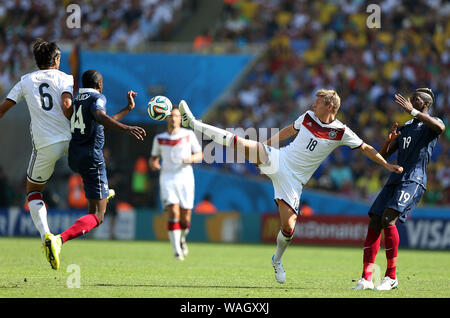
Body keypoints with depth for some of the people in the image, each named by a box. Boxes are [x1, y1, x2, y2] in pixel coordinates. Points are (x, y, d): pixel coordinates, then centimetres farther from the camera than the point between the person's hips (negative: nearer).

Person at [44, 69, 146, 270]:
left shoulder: (75, 101, 17)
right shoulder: (97, 98, -6)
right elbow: (100, 117, -31)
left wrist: (128, 109, 35)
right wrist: (127, 129, -43)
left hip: (73, 158, 8)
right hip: (91, 160, -8)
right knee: (96, 217, -9)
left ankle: (103, 192, 64)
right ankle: (59, 240, -31)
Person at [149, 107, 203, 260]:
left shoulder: (188, 135, 6)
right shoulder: (159, 138, 9)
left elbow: (200, 155, 9)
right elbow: (153, 158, 18)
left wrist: (191, 159, -13)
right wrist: (153, 164, -6)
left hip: (185, 178, 0)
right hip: (167, 178, 0)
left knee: (185, 218, 0)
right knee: (173, 214, -16)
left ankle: (181, 239, 31)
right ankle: (176, 250, -15)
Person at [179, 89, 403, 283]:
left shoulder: (341, 132, -6)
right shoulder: (308, 117, 5)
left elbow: (366, 148, 2)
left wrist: (387, 165, -2)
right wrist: (264, 146, 23)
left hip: (294, 178, -2)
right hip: (277, 160, 2)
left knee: (288, 227, -9)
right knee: (237, 141, -20)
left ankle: (277, 260, 21)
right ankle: (194, 124, -15)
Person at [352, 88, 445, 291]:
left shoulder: (431, 124, 3)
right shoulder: (405, 129, 26)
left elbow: (440, 128, -24)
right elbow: (384, 154, 24)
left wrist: (413, 111, -23)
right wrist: (389, 139, 2)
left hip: (413, 180, -8)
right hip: (395, 180, 8)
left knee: (388, 219, -24)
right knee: (374, 224, -2)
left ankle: (391, 277, -18)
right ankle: (366, 279, 0)